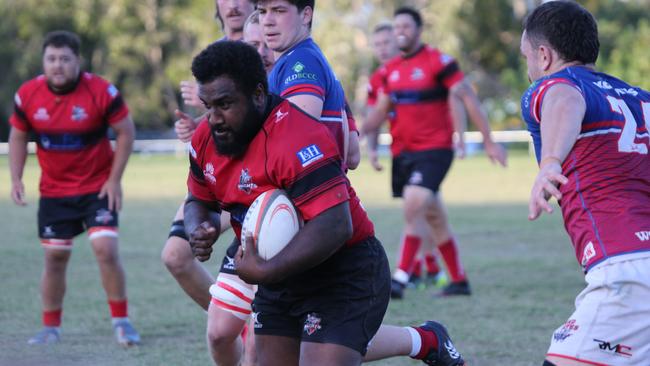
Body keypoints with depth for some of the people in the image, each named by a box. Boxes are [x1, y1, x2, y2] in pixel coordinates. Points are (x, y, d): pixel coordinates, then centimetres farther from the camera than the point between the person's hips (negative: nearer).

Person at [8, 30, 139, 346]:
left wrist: (114, 179, -9)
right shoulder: (28, 95, -7)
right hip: (54, 190, 3)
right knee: (54, 257, 7)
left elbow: (126, 132, -7)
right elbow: (18, 136, 8)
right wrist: (16, 179, -1)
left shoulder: (101, 92, -17)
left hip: (98, 187, -3)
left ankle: (121, 321, -1)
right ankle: (51, 327, 21)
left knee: (105, 249, -15)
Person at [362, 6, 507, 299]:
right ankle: (459, 280, 23)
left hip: (434, 149, -7)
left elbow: (467, 99, -8)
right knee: (434, 218, 13)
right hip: (403, 152, 7)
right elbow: (380, 112, 16)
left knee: (413, 207, -21)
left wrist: (489, 141, -8)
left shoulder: (438, 62, -10)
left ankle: (400, 280, -22)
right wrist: (357, 130, -3)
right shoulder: (390, 71, 10)